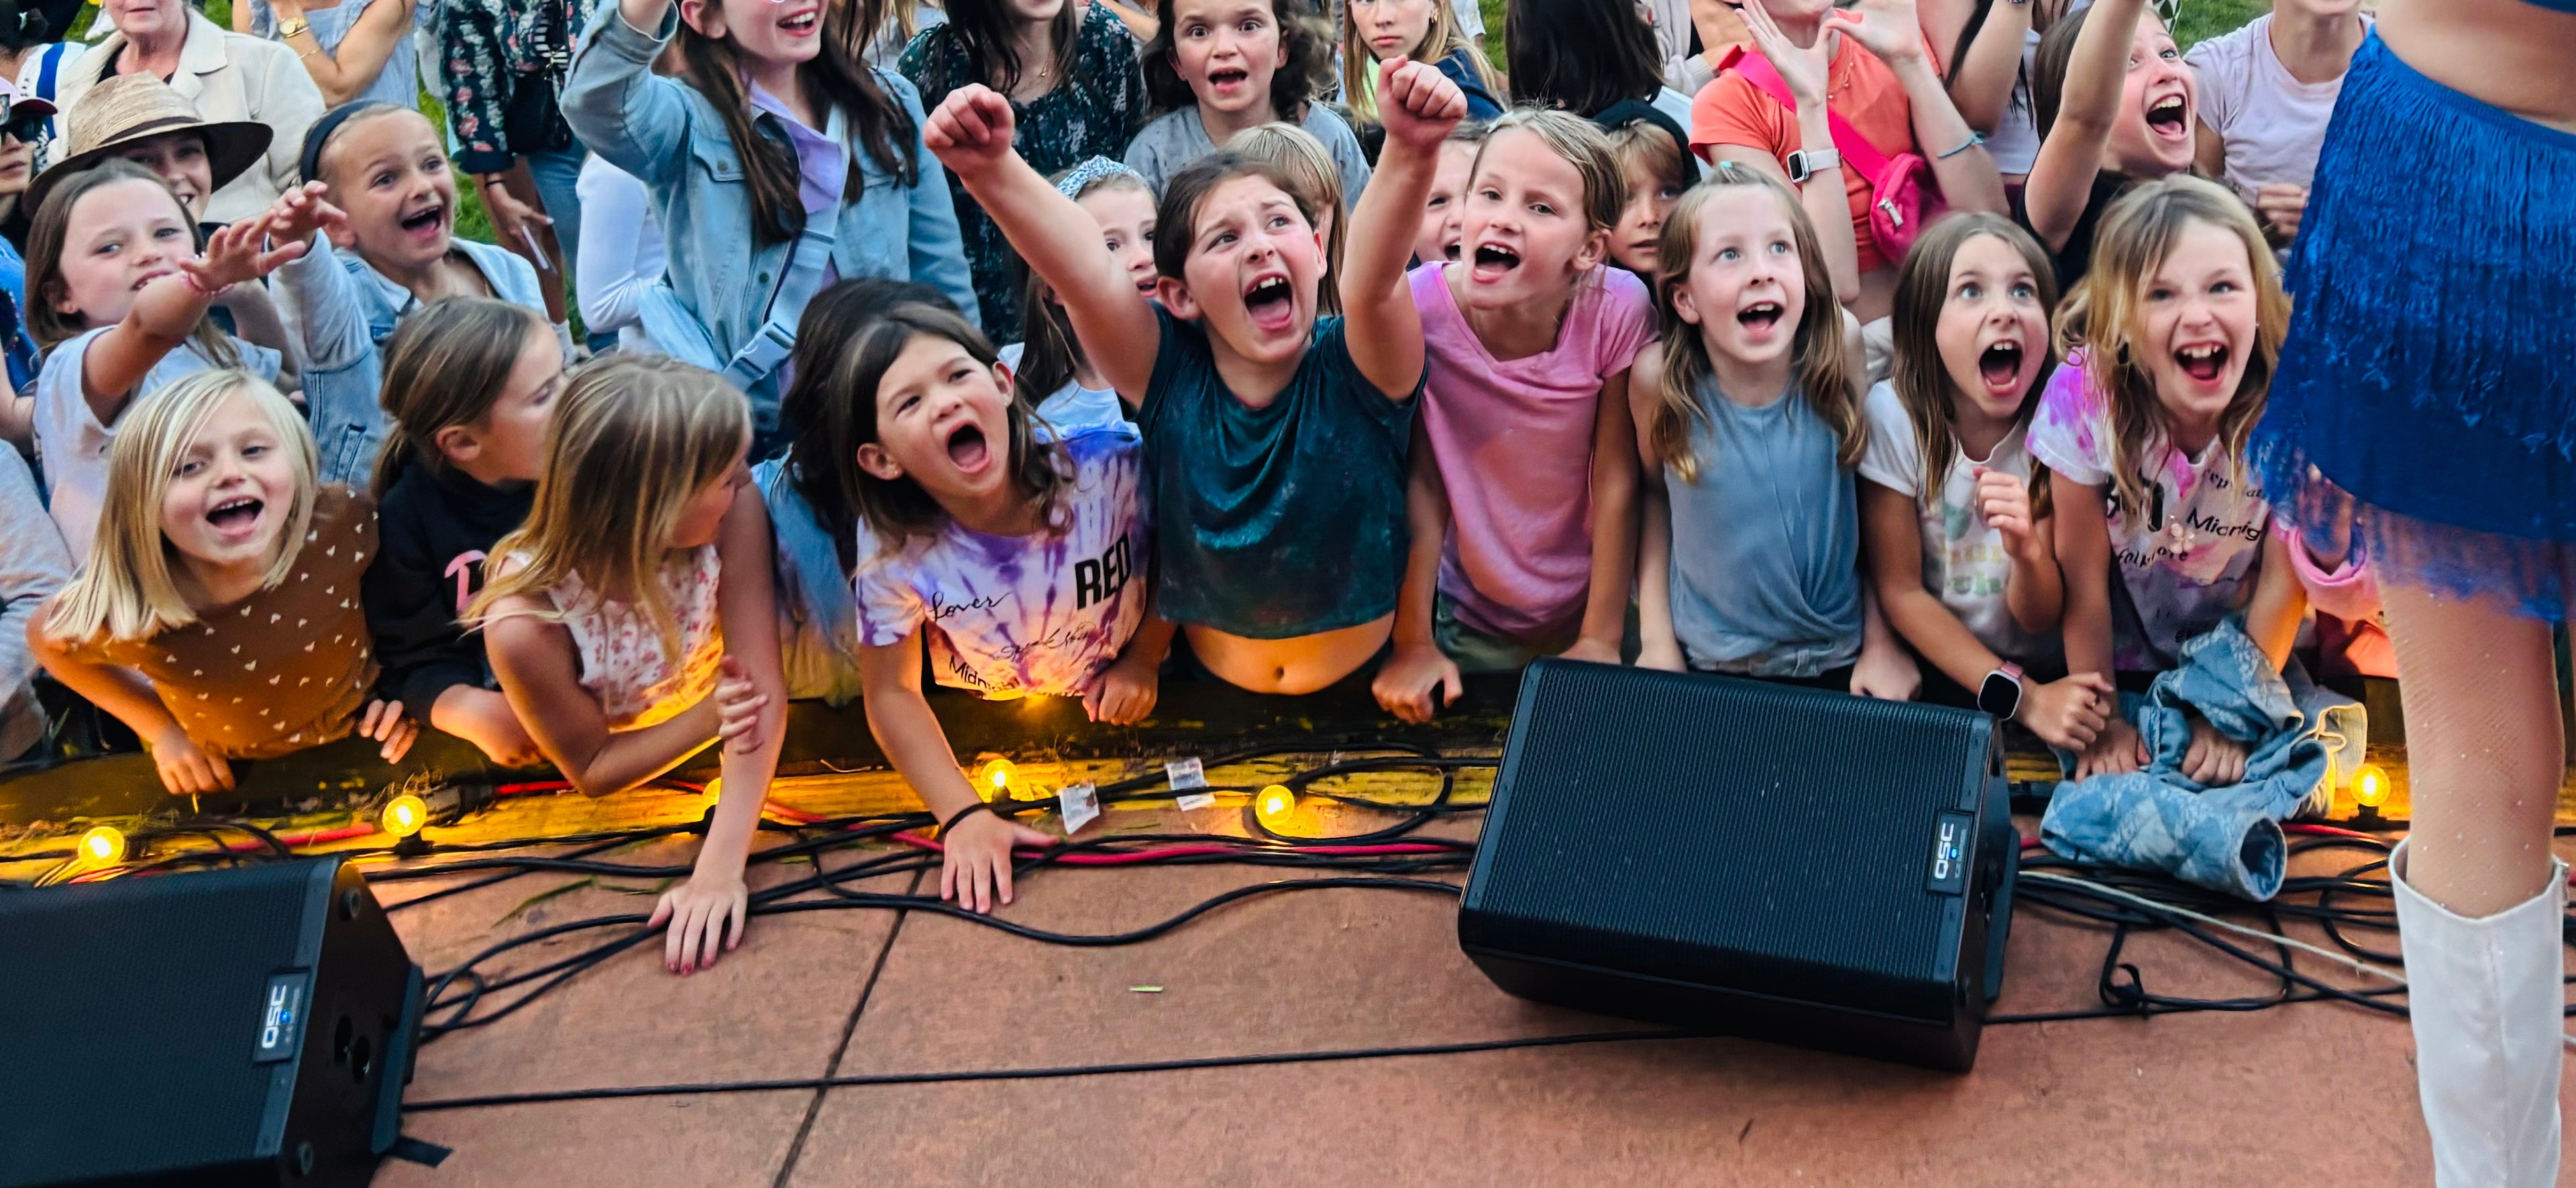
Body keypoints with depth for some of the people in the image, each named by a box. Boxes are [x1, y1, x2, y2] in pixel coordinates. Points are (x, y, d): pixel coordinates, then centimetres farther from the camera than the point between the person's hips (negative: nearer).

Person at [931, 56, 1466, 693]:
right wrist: (991, 169, -43)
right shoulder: (1171, 377, -9)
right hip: (1212, 700, 2)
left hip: (1367, 695, -2)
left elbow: (1374, 282, -33)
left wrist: (1411, 153, -53)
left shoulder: (1355, 370, -13)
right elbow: (1085, 275, -26)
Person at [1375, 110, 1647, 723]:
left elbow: (1616, 481, -13)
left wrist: (1601, 640, -10)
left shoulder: (1618, 310, -21)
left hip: (1592, 608, 0)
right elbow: (1421, 482, -15)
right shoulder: (1418, 308, -22)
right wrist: (1413, 643, -13)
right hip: (1469, 625, 0)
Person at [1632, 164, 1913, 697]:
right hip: (1707, 667, 0)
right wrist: (1656, 641, 3)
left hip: (1840, 664, 0)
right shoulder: (1660, 378, -14)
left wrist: (1884, 639, 2)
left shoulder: (1839, 345, -13)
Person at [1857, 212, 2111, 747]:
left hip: (2042, 670, 1)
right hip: (1933, 671, -1)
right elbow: (1900, 592, -9)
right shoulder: (1893, 414, -13)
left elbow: (2039, 618, -8)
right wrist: (2022, 697, -17)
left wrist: (2028, 552, -31)